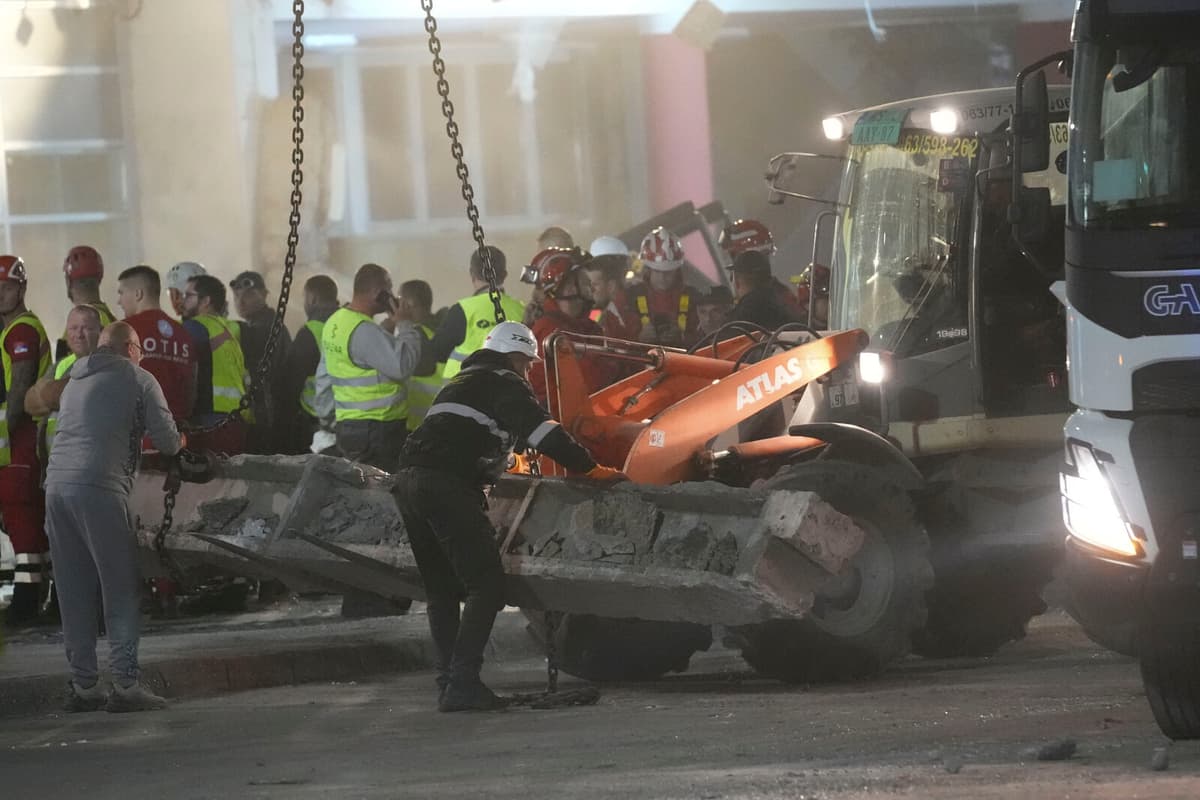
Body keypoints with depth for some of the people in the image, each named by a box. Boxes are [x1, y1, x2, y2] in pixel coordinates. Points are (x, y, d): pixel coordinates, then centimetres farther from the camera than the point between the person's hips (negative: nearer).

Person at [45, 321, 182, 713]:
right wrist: (178, 442, 25)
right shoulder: (138, 379, 5)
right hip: (100, 487, -6)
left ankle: (82, 684, 9)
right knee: (122, 590, -3)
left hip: (57, 484, 6)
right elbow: (167, 440, 3)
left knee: (75, 593, 9)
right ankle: (125, 683, -10)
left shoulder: (75, 383, 25)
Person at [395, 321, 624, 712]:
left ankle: (449, 683, 7)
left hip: (410, 478, 9)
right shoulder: (504, 383, 3)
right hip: (448, 485, -9)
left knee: (441, 590, 14)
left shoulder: (463, 382, 31)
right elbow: (541, 430, -9)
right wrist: (591, 469, -7)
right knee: (485, 585, -8)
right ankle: (462, 683, -18)